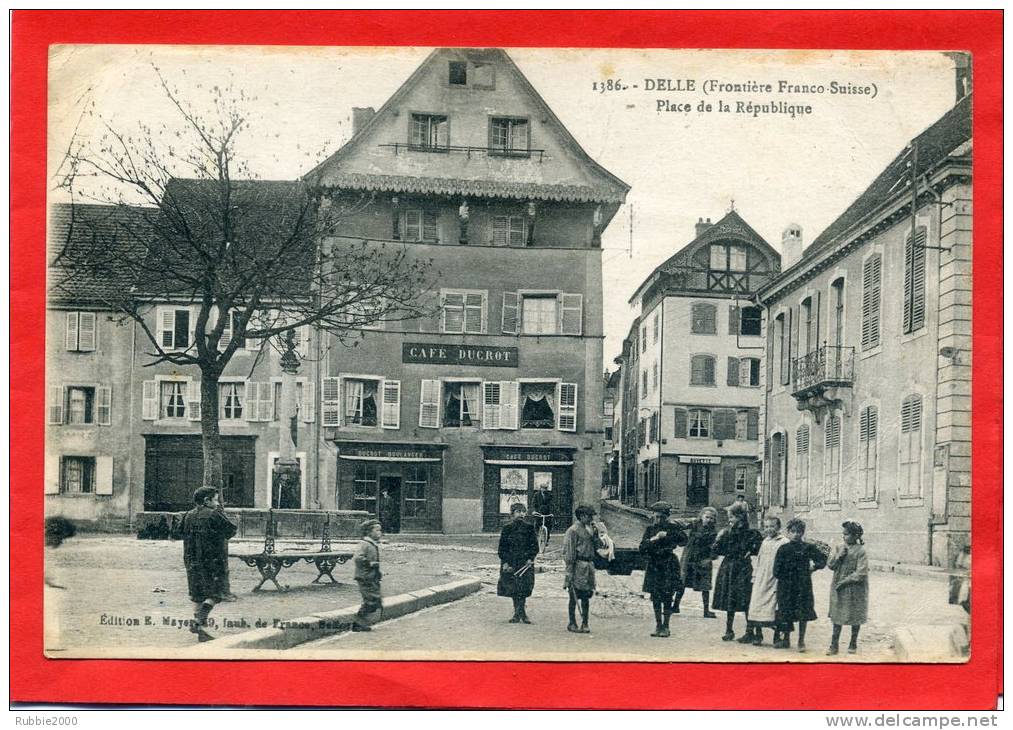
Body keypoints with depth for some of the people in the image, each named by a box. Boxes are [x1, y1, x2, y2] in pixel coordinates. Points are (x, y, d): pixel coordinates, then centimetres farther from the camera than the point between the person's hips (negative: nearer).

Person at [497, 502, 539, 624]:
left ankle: (518, 613, -4)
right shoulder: (507, 528, 4)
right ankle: (521, 613, 9)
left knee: (523, 589, -8)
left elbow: (535, 546, 5)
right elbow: (502, 548, 3)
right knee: (513, 589, 1)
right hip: (510, 563, 1)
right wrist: (505, 562, -6)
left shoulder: (529, 528, 5)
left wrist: (530, 558, -10)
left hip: (525, 563, -1)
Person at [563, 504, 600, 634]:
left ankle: (585, 624, 14)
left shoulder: (589, 529, 16)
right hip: (578, 565, -7)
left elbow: (595, 546, 22)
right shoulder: (573, 530, -9)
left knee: (586, 596, 8)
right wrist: (570, 569, -16)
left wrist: (595, 534, 9)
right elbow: (569, 552, -13)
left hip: (588, 564, 7)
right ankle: (572, 623, 8)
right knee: (574, 596, 1)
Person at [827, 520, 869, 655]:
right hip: (838, 589, 4)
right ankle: (834, 645, 9)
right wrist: (839, 556, -12)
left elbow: (860, 573, -15)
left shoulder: (860, 551, -11)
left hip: (855, 590, -4)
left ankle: (853, 644, 23)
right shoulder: (839, 547, 5)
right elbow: (830, 565, 4)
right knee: (837, 616, 6)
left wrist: (844, 581, -16)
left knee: (855, 617, 9)